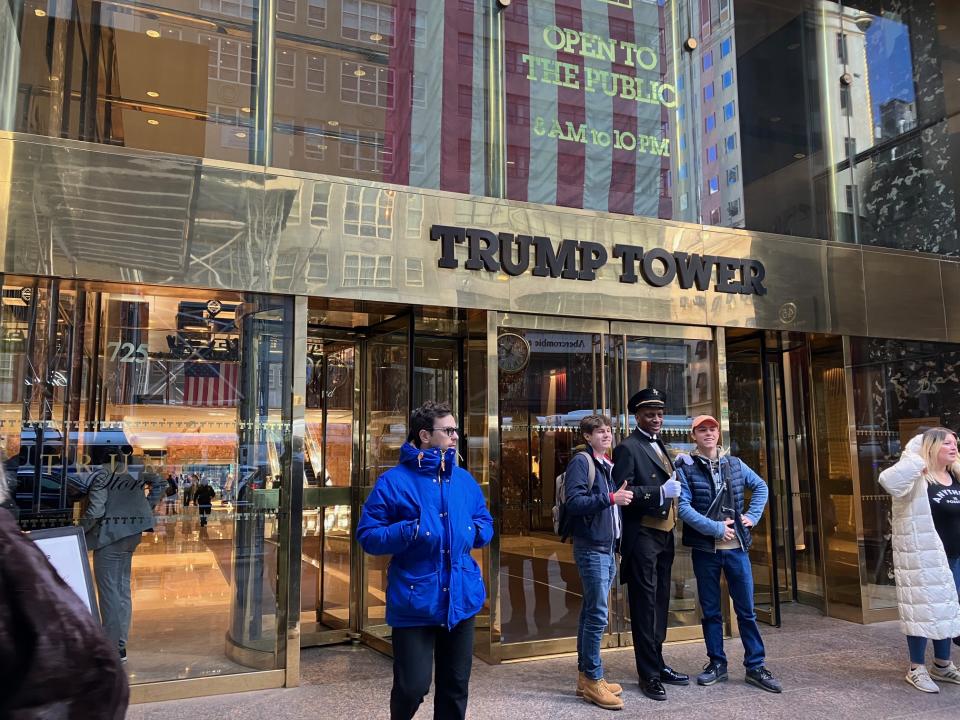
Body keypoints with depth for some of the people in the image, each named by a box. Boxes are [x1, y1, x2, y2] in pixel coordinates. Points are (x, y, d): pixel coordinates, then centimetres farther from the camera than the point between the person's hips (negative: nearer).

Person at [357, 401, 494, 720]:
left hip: (461, 599, 5)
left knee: (455, 687, 15)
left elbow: (485, 522, 20)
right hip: (415, 602, -5)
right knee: (412, 687, -2)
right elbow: (367, 535, -9)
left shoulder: (465, 480, 7)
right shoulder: (394, 481, -9)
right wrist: (409, 531, -23)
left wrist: (475, 531, -3)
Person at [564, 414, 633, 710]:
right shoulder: (581, 462, -9)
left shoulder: (608, 465, 17)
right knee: (597, 615, -7)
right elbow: (573, 502, -21)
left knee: (590, 613, 12)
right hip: (591, 549, -8)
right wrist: (610, 499, -26)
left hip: (608, 549, 8)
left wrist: (620, 498, 7)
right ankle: (593, 680, 3)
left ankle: (585, 676, 19)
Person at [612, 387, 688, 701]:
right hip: (642, 536, -8)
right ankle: (648, 674, 6)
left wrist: (677, 482, 3)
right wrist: (660, 492, -26)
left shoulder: (660, 446, 17)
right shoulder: (628, 448, -9)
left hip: (664, 534, 8)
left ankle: (658, 664, 25)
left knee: (660, 602, 14)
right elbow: (622, 492, -17)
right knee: (645, 604, -2)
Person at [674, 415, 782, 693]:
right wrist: (716, 528, -16)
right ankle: (717, 663, 22)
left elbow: (761, 487, 19)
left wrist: (752, 516, 6)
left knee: (746, 609, 6)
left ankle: (755, 666, 17)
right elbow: (684, 508, -12)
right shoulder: (686, 468, -5)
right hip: (704, 548, -2)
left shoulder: (735, 464, 7)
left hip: (736, 546, 2)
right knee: (711, 610, 9)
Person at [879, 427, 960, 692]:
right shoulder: (917, 478, -14)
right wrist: (918, 460, -32)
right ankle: (917, 669, 12)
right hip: (922, 556, -7)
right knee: (921, 608, 0)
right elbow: (888, 480, -35)